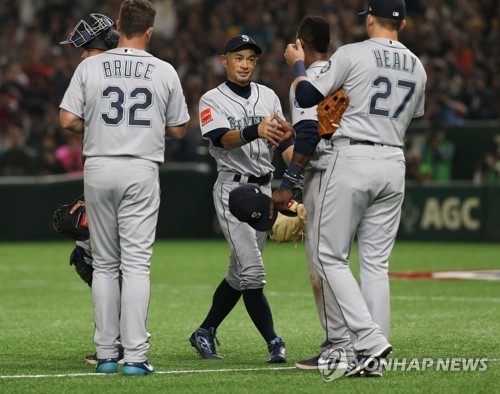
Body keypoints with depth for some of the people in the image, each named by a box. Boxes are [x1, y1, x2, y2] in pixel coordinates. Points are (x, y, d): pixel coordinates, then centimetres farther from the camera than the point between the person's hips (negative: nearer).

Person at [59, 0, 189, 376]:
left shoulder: (90, 67, 0)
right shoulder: (165, 72, 0)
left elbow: (68, 120, -4)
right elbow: (178, 129, 6)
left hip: (99, 169, 1)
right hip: (142, 170, -1)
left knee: (104, 264, 10)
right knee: (136, 264, -2)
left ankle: (106, 354, 10)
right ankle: (135, 356, -9)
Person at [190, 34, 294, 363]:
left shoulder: (268, 97, 11)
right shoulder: (212, 101, -4)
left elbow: (284, 141, 4)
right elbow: (224, 139, -21)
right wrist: (255, 131, -42)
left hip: (264, 188, 6)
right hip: (233, 188, -6)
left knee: (239, 273, 11)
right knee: (252, 270, -15)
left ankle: (205, 333, 25)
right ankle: (274, 344, -15)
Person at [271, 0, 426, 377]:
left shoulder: (352, 54, -7)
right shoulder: (417, 67, 11)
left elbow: (307, 96, -7)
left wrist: (297, 63, 12)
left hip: (352, 161, -5)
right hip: (394, 163, 5)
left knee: (330, 256, 2)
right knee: (375, 262, 8)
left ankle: (370, 338, -14)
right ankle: (373, 357, 4)